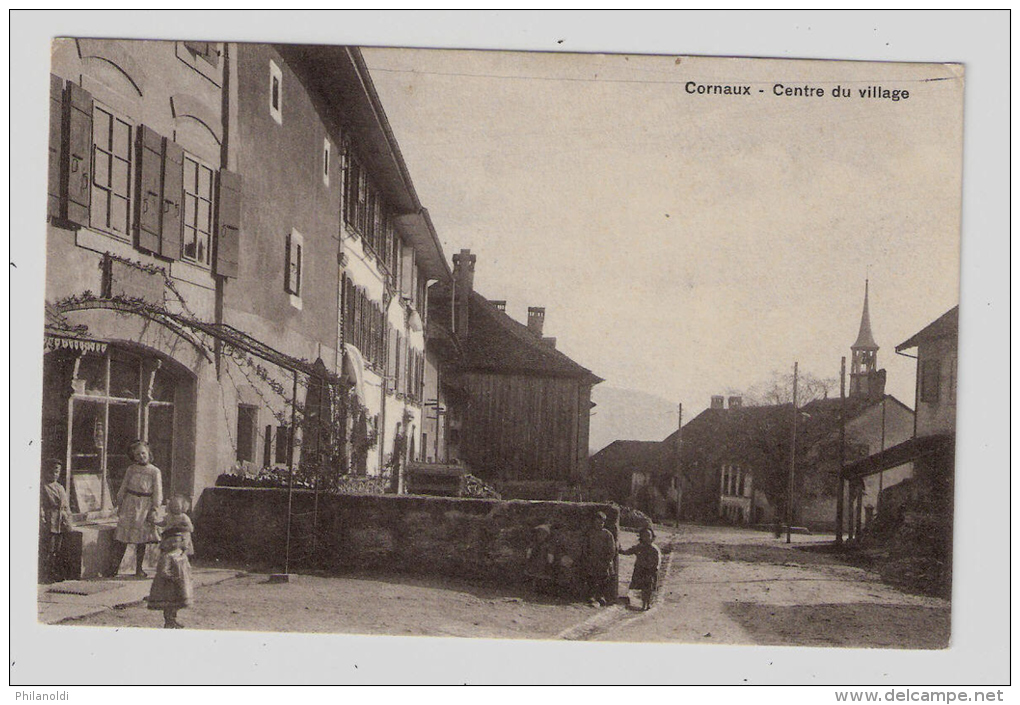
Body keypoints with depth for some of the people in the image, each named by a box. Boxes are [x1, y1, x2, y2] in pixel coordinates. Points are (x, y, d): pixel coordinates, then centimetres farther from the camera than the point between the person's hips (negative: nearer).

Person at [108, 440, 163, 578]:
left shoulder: (155, 472, 1)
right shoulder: (131, 469, 7)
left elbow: (157, 494, 0)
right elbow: (123, 488, 13)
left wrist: (154, 510, -5)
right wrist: (119, 505, 9)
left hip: (144, 507, -1)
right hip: (129, 505, 1)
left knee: (141, 540, 3)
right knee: (122, 538, -3)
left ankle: (139, 569, 12)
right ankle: (114, 567, 0)